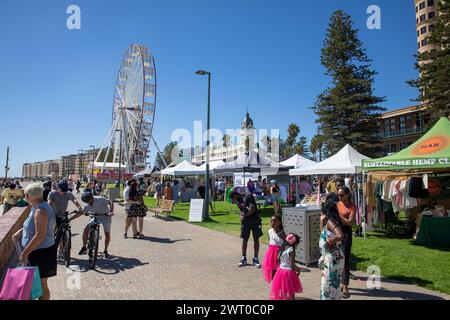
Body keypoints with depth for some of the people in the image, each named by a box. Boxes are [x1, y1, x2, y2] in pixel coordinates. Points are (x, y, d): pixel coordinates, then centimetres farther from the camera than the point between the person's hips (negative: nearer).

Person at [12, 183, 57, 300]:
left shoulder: (40, 211, -24)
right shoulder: (37, 208, 7)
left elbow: (40, 236, -28)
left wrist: (25, 252, -23)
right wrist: (21, 231, 15)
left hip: (42, 253, -10)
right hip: (36, 251, 10)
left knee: (41, 284, 3)